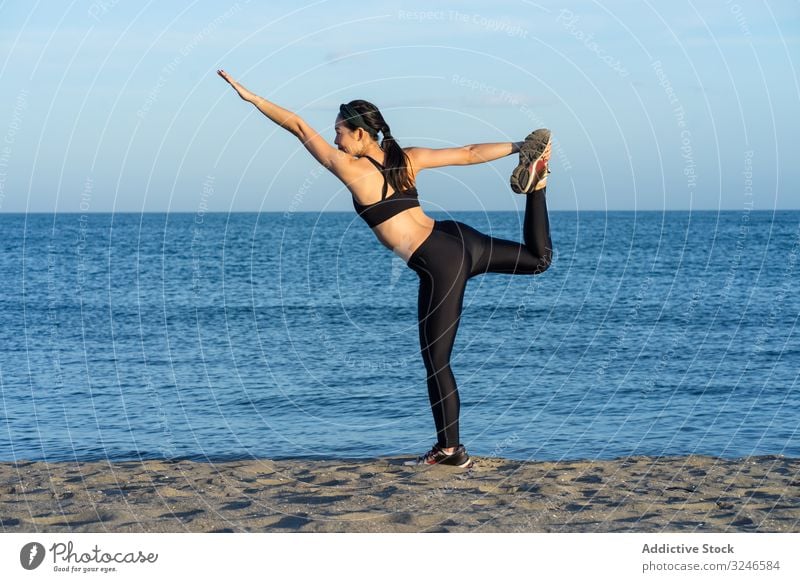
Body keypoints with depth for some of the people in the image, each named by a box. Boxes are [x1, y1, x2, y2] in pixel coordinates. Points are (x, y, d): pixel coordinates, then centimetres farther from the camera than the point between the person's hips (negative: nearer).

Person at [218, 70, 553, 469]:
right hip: (460, 239, 7)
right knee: (538, 258, 28)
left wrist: (249, 96, 2)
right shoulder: (407, 159, 10)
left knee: (436, 363, 3)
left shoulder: (352, 169, -7)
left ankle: (451, 450, 8)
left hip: (440, 264, -6)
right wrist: (518, 147, 21)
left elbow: (299, 127, -3)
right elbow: (470, 154, 12)